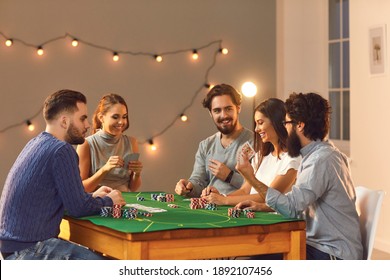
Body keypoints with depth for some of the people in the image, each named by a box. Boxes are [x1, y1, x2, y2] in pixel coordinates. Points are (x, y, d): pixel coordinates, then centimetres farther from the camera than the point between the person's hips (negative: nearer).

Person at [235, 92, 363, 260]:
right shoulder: (318, 154, 15)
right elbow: (298, 206, 20)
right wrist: (262, 206, 9)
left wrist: (251, 178, -19)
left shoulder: (322, 160, -19)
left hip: (334, 255, -10)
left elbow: (292, 207, -24)